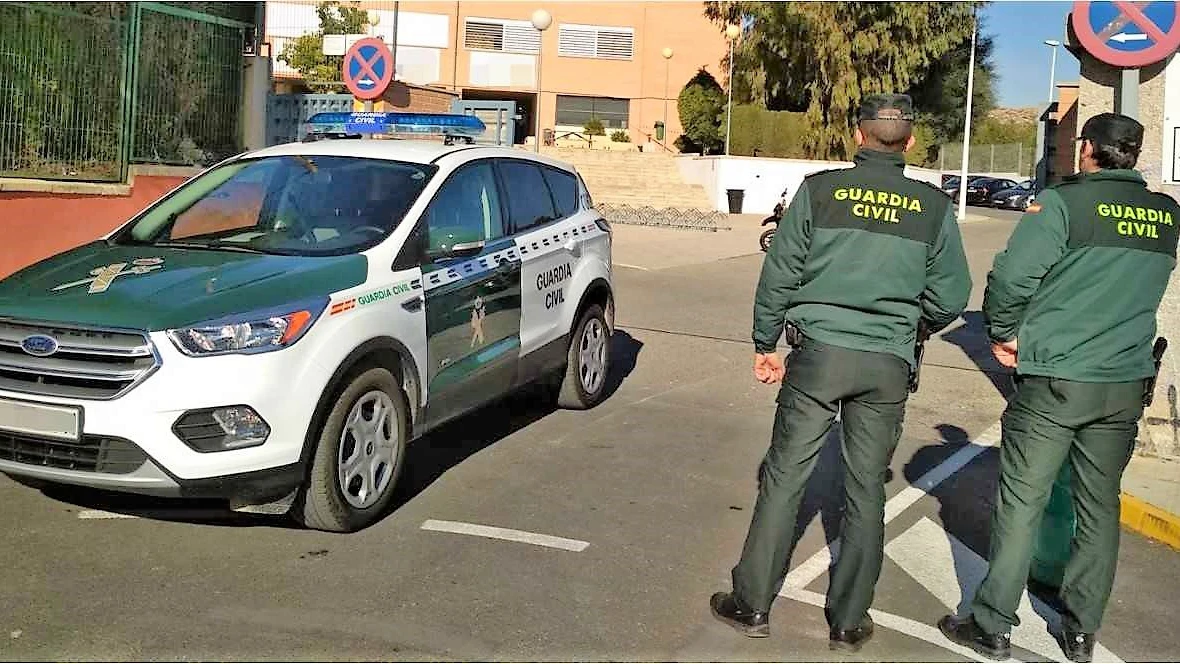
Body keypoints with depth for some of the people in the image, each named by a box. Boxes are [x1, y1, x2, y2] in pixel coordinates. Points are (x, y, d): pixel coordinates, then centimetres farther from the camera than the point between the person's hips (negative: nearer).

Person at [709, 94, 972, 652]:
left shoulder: (819, 189, -3)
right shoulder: (933, 207, 1)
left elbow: (779, 273, -2)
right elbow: (951, 296, 4)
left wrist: (765, 343, 9)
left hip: (818, 353, -1)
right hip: (888, 366, 2)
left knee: (783, 480, 6)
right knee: (865, 491, 10)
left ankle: (752, 605, 13)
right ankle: (849, 622, 19)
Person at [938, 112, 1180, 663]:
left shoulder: (1064, 201, -11)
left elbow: (1011, 275, -18)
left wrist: (1002, 333, -4)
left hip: (1054, 379, -5)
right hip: (1127, 384, 5)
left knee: (1021, 504, 3)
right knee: (1100, 506, 14)